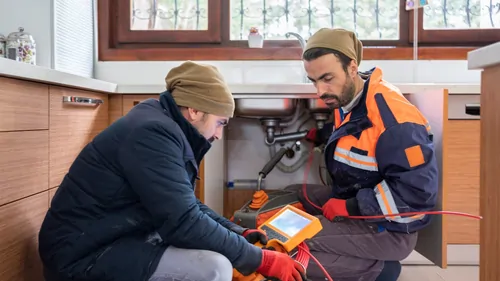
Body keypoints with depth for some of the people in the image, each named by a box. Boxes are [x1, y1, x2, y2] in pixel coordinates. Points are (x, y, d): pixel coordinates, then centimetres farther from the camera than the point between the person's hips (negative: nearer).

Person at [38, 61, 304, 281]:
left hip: (111, 241, 10)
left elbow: (187, 206, 14)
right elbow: (184, 222, -26)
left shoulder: (161, 127, 9)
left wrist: (241, 234, 5)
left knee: (217, 249, 12)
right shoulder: (153, 133, -21)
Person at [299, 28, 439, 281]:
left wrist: (350, 208, -25)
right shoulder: (347, 99, 1)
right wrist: (320, 136, 11)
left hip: (387, 229, -10)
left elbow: (418, 190, -29)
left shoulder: (392, 117, -28)